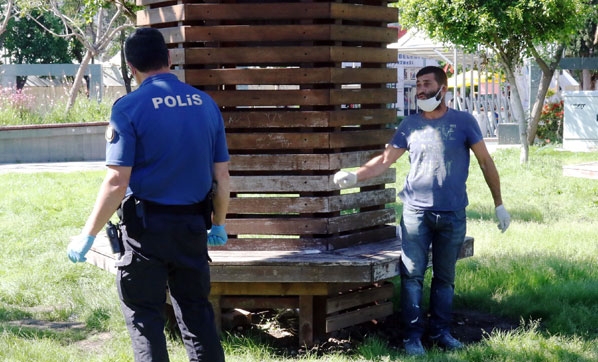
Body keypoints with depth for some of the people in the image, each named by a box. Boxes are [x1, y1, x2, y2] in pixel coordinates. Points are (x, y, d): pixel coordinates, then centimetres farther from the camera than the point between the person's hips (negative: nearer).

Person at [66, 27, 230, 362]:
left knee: (144, 314, 8)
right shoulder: (206, 104, 3)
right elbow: (222, 177, 7)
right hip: (193, 225, 4)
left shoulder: (129, 108, -11)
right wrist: (219, 224, 21)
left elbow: (117, 182, -15)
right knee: (196, 309, 15)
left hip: (147, 225, -4)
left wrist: (88, 236, -7)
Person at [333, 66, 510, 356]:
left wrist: (499, 204, 2)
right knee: (412, 275, -2)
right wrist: (355, 176, -13)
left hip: (453, 214, 0)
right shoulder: (409, 125, 4)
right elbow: (385, 160, 3)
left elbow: (485, 162, 3)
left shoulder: (463, 122, -1)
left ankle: (440, 331, 21)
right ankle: (412, 335, 5)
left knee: (444, 277, 10)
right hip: (415, 212, 1)